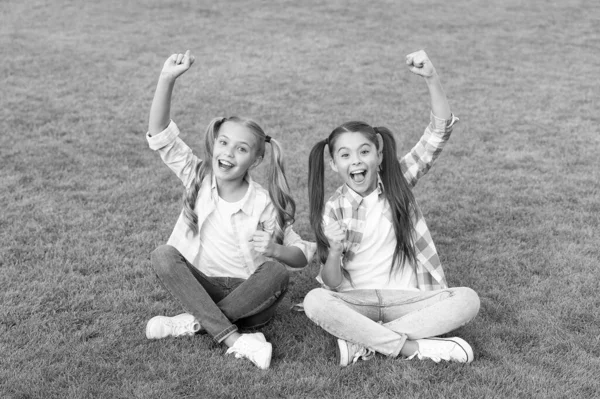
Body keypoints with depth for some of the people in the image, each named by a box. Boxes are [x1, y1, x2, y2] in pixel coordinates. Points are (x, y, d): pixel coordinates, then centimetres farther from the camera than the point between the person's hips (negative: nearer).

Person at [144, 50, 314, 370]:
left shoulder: (264, 205, -9)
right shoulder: (198, 177, -3)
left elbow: (302, 255, -4)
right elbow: (160, 135, -15)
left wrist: (274, 249, -26)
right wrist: (167, 79, -26)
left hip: (248, 295, -1)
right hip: (202, 287, 2)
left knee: (275, 272, -31)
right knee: (163, 256, -26)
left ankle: (194, 321, -21)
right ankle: (233, 339, -31)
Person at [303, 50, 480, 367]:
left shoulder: (398, 180, 3)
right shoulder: (333, 210, 1)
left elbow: (439, 132, -8)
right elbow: (333, 285, -2)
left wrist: (432, 79, -22)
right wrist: (334, 253, -24)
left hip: (407, 298, 1)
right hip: (358, 300, -1)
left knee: (467, 300, -26)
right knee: (314, 301, -32)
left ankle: (362, 341, -26)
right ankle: (416, 347, -29)